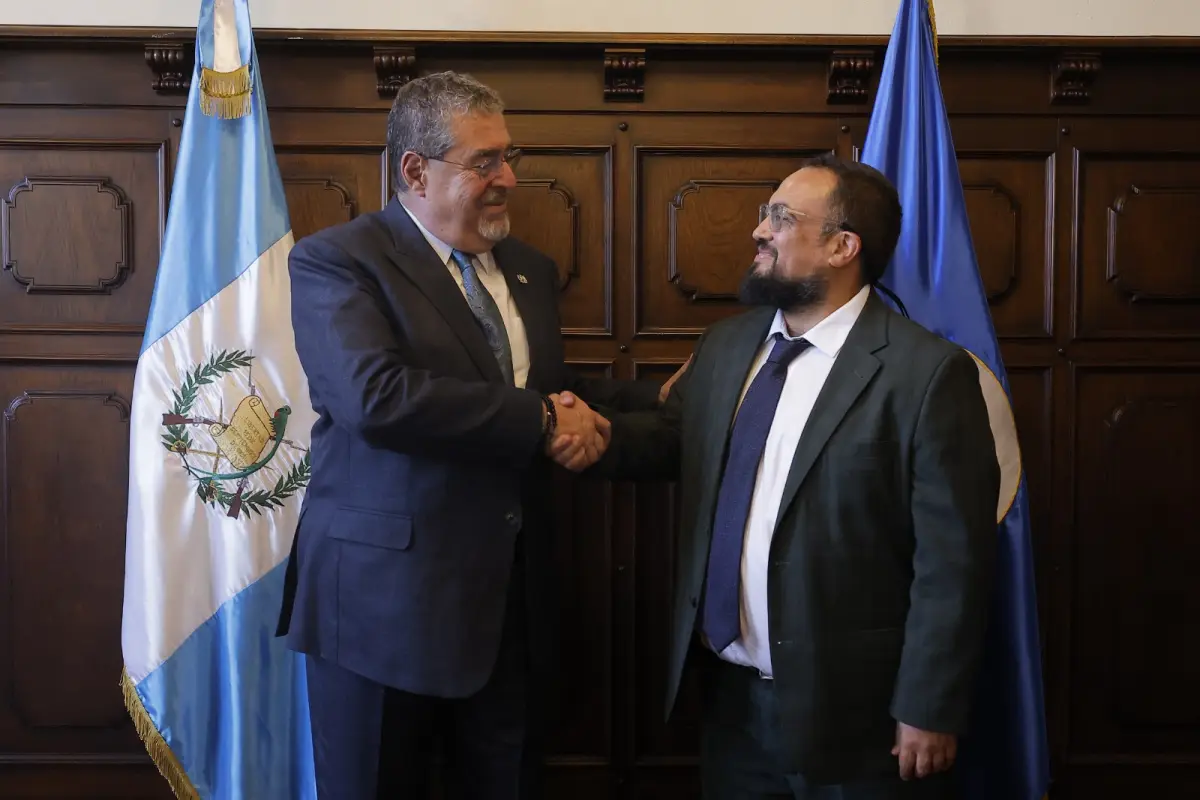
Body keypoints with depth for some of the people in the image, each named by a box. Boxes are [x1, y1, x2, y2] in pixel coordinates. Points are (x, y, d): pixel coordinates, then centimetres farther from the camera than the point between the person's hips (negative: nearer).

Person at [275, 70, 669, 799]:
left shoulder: (530, 269, 12)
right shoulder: (334, 261, -10)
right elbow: (375, 396, -26)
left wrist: (659, 399, 6)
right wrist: (540, 420, -22)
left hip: (510, 596, 6)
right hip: (385, 597, -6)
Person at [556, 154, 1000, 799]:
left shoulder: (927, 372, -14)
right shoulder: (725, 345, 6)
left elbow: (952, 559, -14)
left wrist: (929, 711, -13)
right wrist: (596, 434, -6)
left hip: (851, 711, -5)